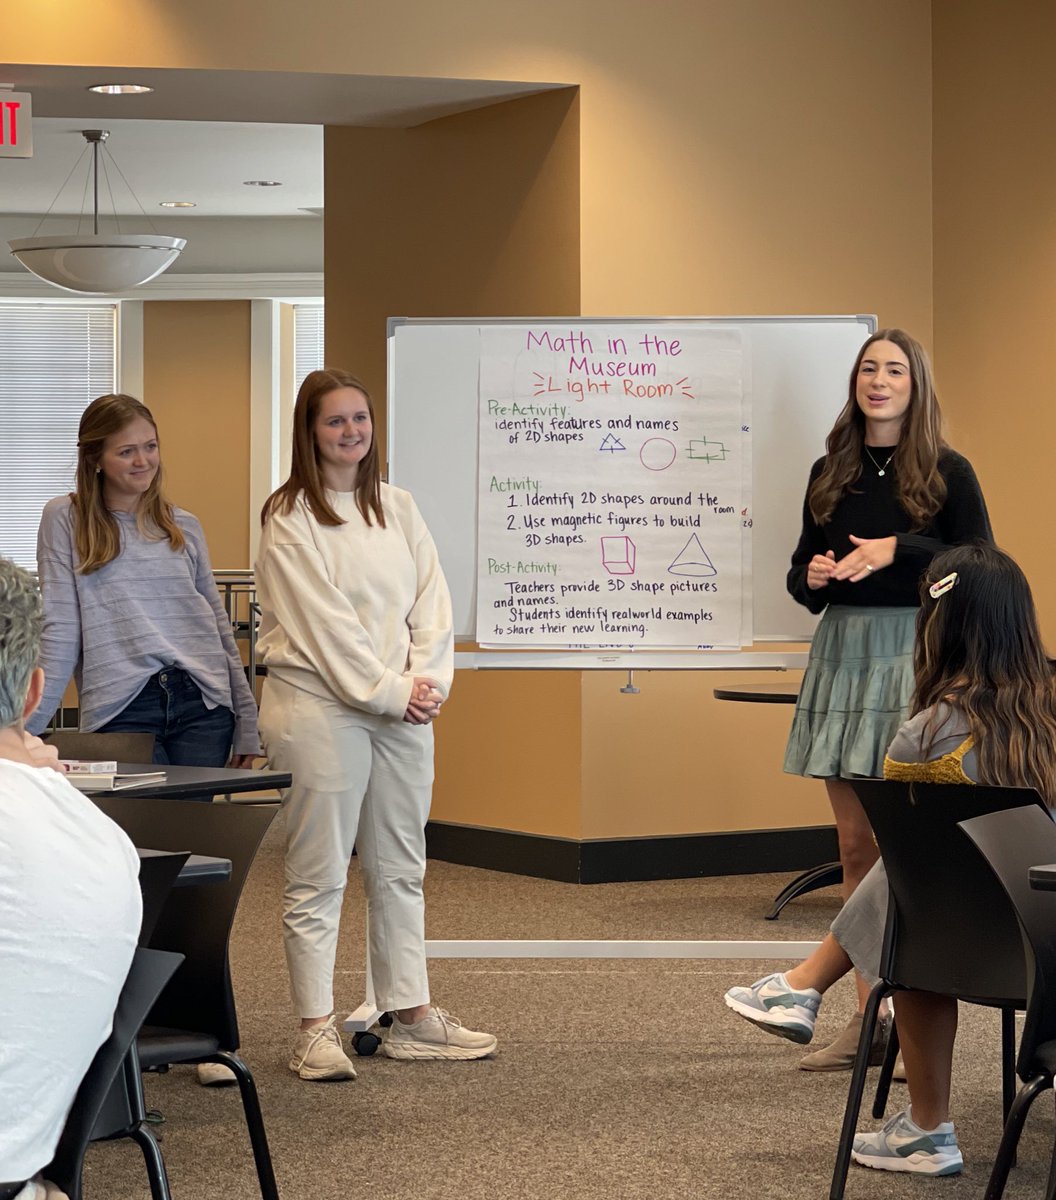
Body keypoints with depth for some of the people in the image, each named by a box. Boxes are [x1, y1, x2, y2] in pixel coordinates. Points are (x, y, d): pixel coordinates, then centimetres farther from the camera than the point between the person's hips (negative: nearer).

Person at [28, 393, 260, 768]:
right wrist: (26, 728, -8)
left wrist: (246, 723, 13)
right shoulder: (65, 520, 3)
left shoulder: (184, 526, 13)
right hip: (120, 709, -3)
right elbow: (60, 631, 0)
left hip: (202, 704, 3)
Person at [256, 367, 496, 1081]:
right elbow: (323, 620, -12)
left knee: (400, 867, 11)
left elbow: (431, 599, 8)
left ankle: (411, 1015, 18)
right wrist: (387, 691, -14)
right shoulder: (291, 518, -6)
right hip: (322, 706, -6)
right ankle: (317, 1029, 1)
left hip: (403, 707, 6)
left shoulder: (398, 508, 13)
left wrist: (427, 680, -6)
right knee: (319, 873, -3)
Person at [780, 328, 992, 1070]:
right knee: (856, 843, 5)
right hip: (845, 651, 4)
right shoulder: (831, 474, 12)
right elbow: (803, 571, 17)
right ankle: (868, 1015, 9)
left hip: (918, 654, -4)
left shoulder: (947, 473, 0)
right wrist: (810, 578, -6)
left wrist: (899, 551, -15)